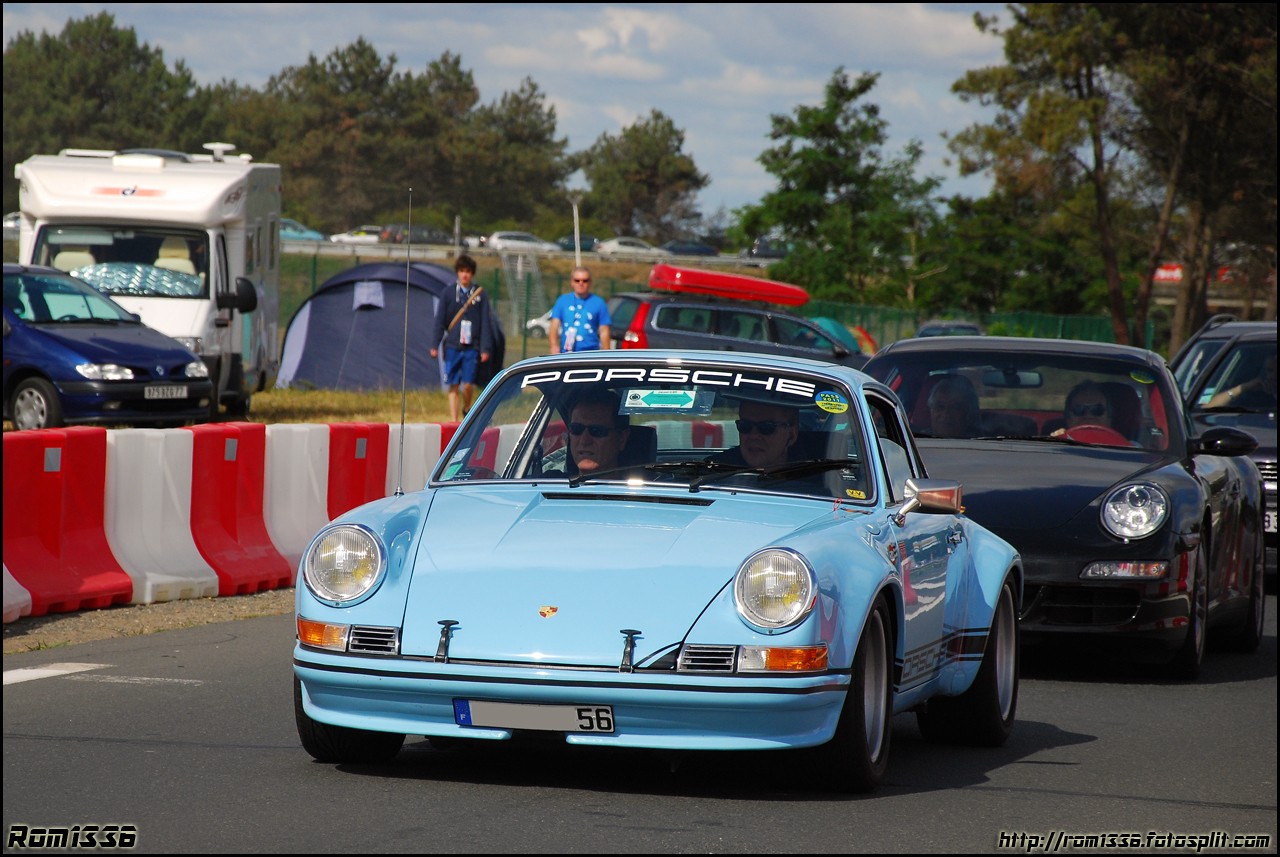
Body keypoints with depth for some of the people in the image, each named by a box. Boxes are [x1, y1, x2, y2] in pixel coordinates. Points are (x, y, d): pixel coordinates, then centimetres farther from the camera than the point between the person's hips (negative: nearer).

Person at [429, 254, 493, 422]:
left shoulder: (480, 295, 6)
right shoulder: (448, 294, 6)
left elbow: (485, 323, 6)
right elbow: (439, 321, 6)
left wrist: (486, 348, 0)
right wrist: (435, 345, -2)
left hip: (472, 347, -1)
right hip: (452, 346, 1)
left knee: (468, 384, -9)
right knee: (453, 386, 1)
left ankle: (466, 408, 19)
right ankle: (453, 420, 6)